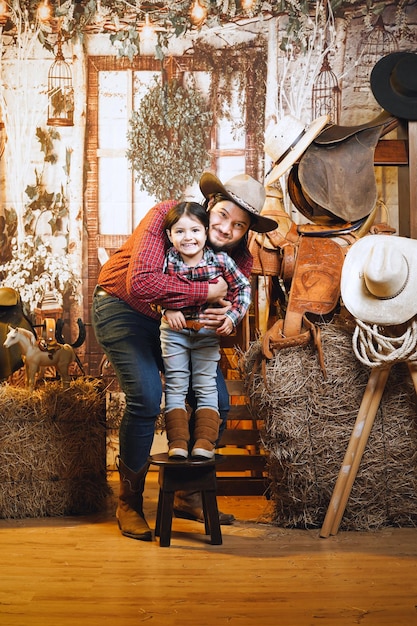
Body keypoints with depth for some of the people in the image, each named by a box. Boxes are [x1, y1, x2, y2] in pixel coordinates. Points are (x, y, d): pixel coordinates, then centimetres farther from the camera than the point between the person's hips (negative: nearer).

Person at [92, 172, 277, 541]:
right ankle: (129, 503, -4)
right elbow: (141, 282, -38)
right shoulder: (168, 216, -26)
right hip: (123, 309, -6)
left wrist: (225, 315, -35)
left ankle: (188, 495, 17)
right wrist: (206, 292, -34)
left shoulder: (240, 260, -9)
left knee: (217, 402, -2)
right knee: (146, 398, -23)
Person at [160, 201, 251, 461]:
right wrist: (167, 309, -18)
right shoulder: (167, 261, -16)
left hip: (208, 332, 0)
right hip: (174, 330, 0)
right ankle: (177, 442, 8)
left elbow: (243, 287, -4)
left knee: (206, 386, 5)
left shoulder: (220, 260, -15)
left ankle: (205, 442, 9)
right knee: (175, 385, 3)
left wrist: (232, 317, -14)